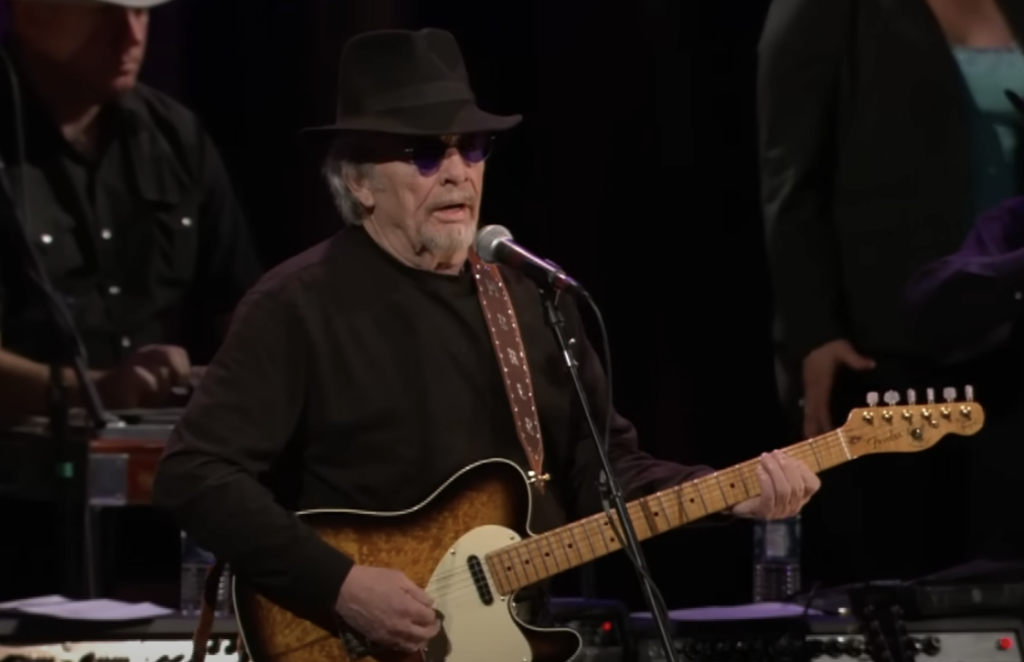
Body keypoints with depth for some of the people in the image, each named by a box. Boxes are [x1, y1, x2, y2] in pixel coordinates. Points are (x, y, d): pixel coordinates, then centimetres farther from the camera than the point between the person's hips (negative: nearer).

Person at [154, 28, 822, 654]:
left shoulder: (532, 294, 13)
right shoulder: (299, 306, -6)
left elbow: (605, 464, 15)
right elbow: (195, 474, -13)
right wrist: (340, 583, -20)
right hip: (369, 640, -6)